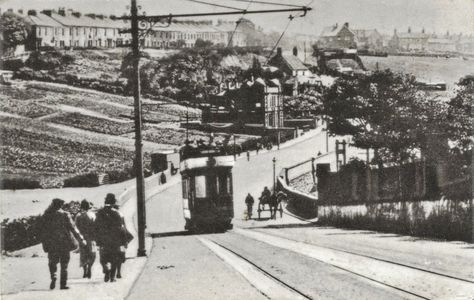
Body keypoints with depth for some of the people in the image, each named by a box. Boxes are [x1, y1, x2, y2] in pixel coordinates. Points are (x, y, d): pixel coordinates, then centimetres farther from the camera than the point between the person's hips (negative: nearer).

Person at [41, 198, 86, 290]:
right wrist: (81, 239, 2)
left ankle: (53, 277, -14)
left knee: (52, 262, 13)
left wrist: (45, 245, 7)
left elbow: (43, 232, 2)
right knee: (64, 265, 7)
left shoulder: (46, 216, 0)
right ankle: (63, 284, 5)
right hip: (65, 243, -1)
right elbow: (73, 228, -5)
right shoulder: (65, 215, -6)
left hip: (52, 244, 1)